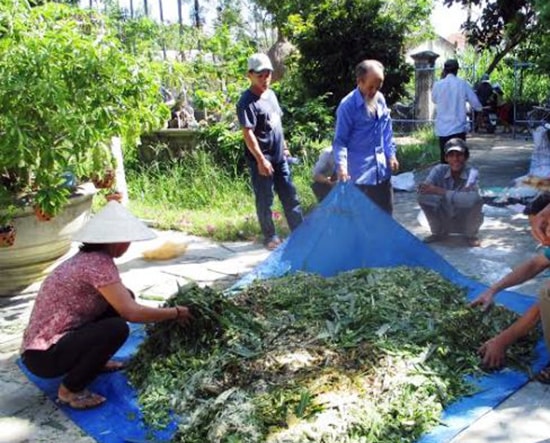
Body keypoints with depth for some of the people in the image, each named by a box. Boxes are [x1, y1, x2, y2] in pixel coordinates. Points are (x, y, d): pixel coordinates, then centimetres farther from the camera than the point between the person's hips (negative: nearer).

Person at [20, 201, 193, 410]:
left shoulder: (88, 257, 6)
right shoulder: (98, 263, -21)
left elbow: (126, 304, 15)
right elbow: (130, 313, -25)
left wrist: (165, 314, 9)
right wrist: (175, 313, -12)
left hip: (55, 340, 9)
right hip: (44, 356, -9)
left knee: (124, 298, 5)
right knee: (117, 328, -28)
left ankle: (94, 361, 19)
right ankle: (71, 389, -8)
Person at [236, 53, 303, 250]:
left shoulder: (271, 94, 10)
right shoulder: (247, 102, -15)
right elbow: (248, 133, -19)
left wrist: (284, 146, 21)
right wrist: (261, 160, -22)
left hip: (279, 157, 8)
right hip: (262, 160, -8)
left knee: (290, 195, 13)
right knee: (265, 200, 4)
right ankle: (270, 237, 16)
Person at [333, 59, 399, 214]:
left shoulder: (380, 99, 5)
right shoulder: (348, 106, -16)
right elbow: (340, 141, -17)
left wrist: (391, 154, 8)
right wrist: (341, 165, -31)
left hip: (382, 170, 7)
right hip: (360, 173, -6)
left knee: (386, 212, 16)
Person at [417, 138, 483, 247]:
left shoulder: (472, 173, -23)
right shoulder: (439, 170, -16)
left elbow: (469, 198, -39)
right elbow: (422, 191, -30)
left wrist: (438, 191, -40)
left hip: (466, 221, -2)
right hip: (445, 220, 2)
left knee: (476, 199, -31)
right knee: (423, 197, -20)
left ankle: (471, 235, -1)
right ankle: (439, 233, 5)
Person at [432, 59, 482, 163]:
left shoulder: (438, 85, -3)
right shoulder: (462, 84, -4)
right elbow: (476, 104, -2)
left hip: (443, 129, 1)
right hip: (458, 128, -1)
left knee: (445, 159, 8)